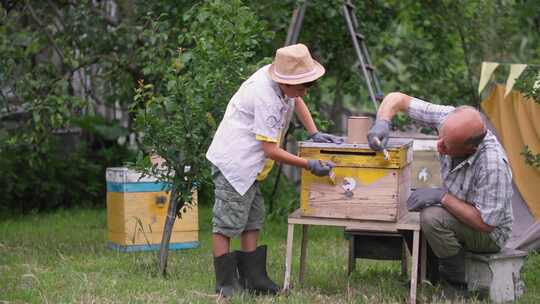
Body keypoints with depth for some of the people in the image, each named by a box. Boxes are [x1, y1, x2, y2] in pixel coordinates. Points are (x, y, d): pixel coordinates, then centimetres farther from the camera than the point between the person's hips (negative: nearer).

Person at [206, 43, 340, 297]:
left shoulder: (281, 80, -1)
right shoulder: (265, 97, -27)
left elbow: (297, 101, 22)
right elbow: (270, 150, -25)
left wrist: (314, 133, 12)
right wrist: (309, 165, -22)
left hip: (247, 163, 10)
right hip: (233, 161, -10)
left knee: (253, 220, 12)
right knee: (228, 223, -4)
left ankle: (252, 278, 17)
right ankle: (226, 283, 2)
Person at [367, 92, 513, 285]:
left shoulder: (493, 164, -37)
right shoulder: (449, 119, -20)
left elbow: (485, 223, -29)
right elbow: (397, 99, -12)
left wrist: (443, 196, -29)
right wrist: (381, 123, -31)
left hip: (489, 232, -7)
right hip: (456, 212, 7)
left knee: (432, 217, -29)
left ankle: (459, 283, -9)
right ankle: (430, 275, 9)